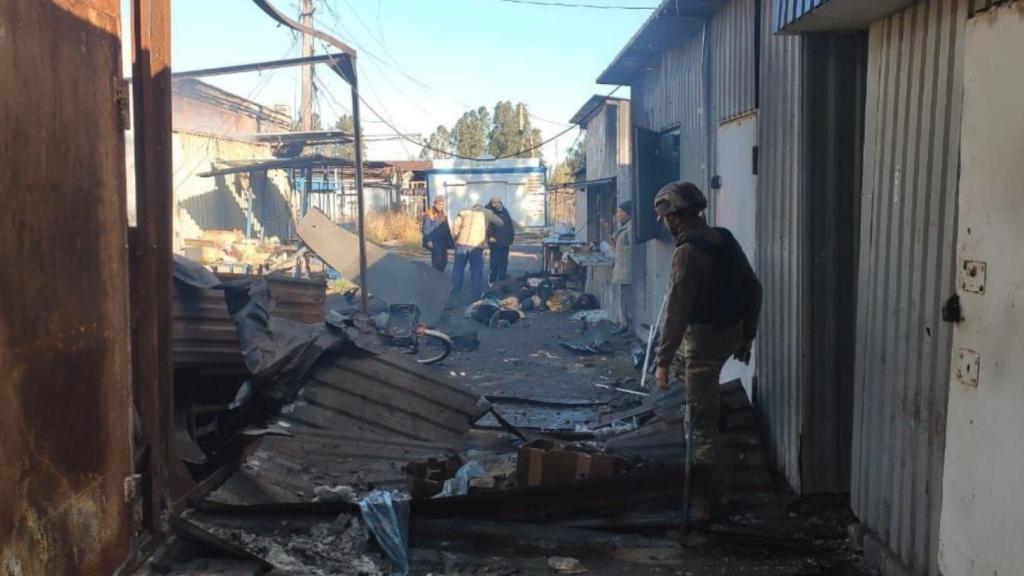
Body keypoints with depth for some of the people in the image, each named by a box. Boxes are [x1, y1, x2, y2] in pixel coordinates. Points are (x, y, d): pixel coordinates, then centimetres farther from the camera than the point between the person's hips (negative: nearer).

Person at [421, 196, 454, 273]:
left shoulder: (444, 215, 14)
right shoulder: (429, 215, -8)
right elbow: (426, 229, -11)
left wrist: (450, 241, 15)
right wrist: (428, 241, -17)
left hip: (443, 242, 7)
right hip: (434, 242, -7)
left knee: (444, 260, 6)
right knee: (437, 260, -8)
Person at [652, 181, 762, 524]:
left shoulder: (688, 251, -19)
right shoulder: (725, 240, 6)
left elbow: (676, 310, -22)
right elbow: (753, 289, 12)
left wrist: (663, 361, -19)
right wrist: (746, 337, 20)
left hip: (704, 338, -9)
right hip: (731, 331, 9)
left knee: (702, 419, -4)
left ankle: (702, 500, 0)